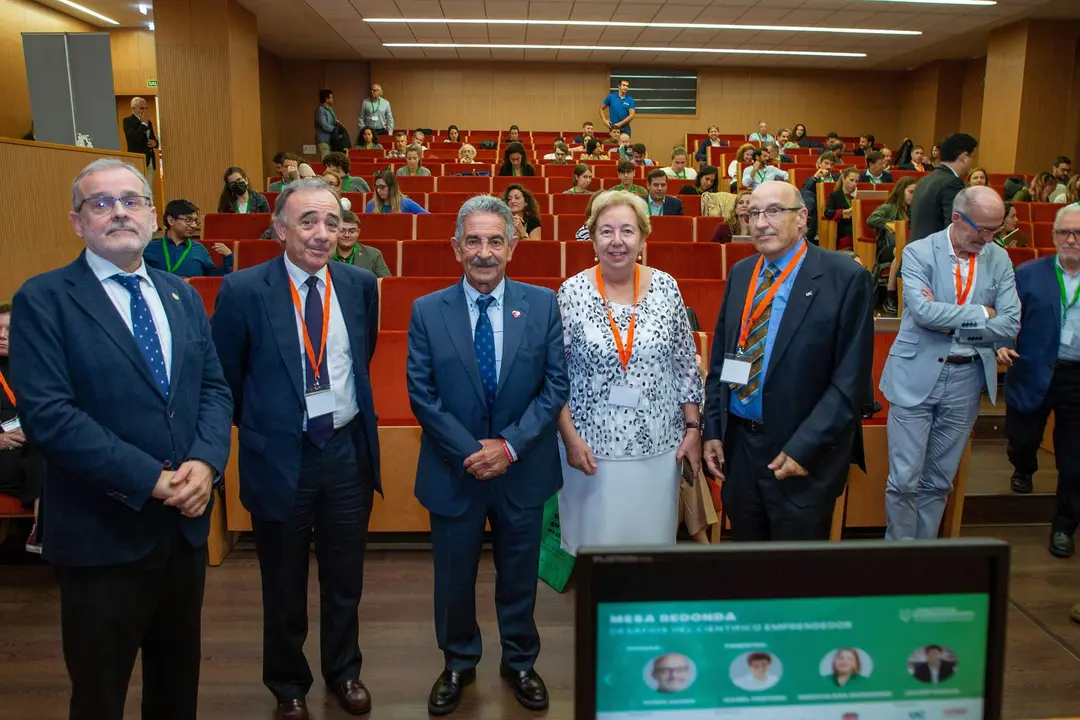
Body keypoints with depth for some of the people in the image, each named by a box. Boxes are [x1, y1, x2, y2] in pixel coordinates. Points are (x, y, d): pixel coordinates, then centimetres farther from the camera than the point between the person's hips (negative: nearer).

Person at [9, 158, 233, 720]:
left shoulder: (181, 295, 9)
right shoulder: (42, 300, -8)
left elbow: (214, 388, 6)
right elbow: (46, 414, -18)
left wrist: (205, 462, -13)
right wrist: (151, 479, -20)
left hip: (185, 524, 5)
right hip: (103, 532, -5)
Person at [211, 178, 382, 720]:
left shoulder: (360, 285, -2)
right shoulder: (243, 291, -13)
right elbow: (226, 377, -1)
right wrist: (258, 426, 7)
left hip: (347, 450, 3)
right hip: (279, 457, -2)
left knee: (345, 579, 19)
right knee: (284, 587, 16)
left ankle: (344, 671, 43)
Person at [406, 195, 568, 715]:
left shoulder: (542, 304, -4)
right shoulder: (427, 311, -5)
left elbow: (556, 384, -6)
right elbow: (422, 394, -8)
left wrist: (510, 445, -15)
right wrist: (470, 452, -16)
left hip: (523, 470, 0)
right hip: (454, 472, 0)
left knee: (519, 576, 17)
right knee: (453, 578, 16)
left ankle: (520, 662, 41)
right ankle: (458, 663, 41)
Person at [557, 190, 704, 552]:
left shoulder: (666, 287, -1)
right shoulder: (572, 293, -6)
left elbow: (687, 365, 4)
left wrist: (693, 428, 1)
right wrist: (570, 437, -9)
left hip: (659, 446, 2)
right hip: (591, 447, -1)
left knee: (653, 536, 14)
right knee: (593, 540, 10)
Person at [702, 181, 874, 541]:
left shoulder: (846, 278, -11)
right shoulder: (740, 274, 6)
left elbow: (851, 378, -14)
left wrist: (804, 449, -18)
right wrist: (713, 430, 5)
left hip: (802, 455, -5)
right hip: (737, 445, 5)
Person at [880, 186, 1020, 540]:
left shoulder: (999, 259, 5)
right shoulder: (919, 252, -6)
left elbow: (1010, 325, -4)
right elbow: (923, 312, -21)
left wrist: (949, 322, -13)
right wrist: (981, 313, -11)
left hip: (966, 379, 4)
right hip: (917, 376, -3)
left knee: (939, 481, 13)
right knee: (904, 480, -1)